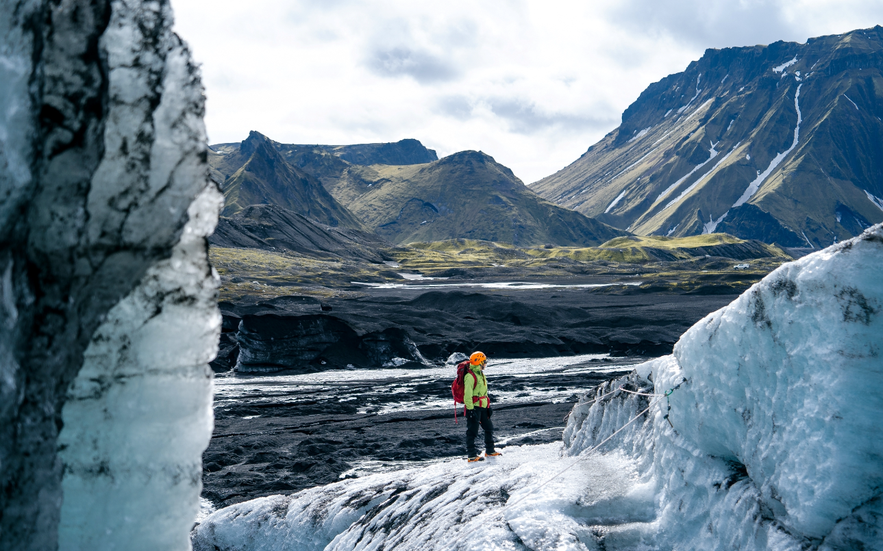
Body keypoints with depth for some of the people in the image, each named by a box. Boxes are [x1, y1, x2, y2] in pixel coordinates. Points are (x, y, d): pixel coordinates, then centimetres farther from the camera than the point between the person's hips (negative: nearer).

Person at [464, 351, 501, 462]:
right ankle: (471, 455, -1)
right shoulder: (470, 376, -16)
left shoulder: (481, 374, 15)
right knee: (472, 431, -5)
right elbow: (467, 394, -20)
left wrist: (488, 406, 22)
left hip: (482, 407, 10)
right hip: (473, 407, -10)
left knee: (489, 428, 15)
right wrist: (470, 409, -22)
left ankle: (490, 451, 28)